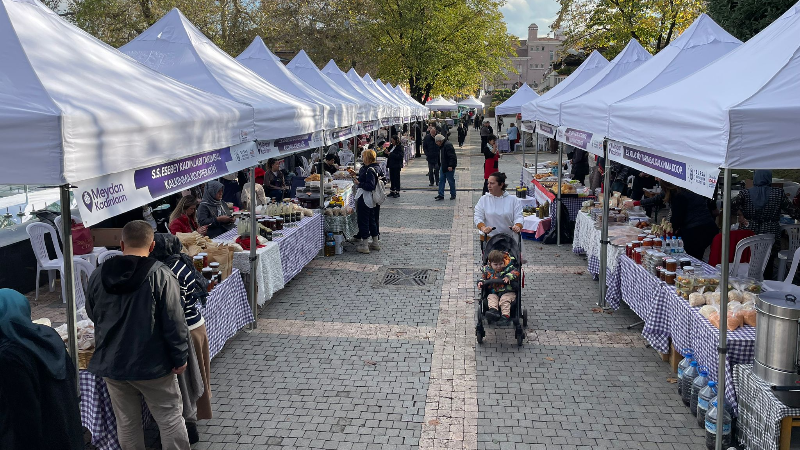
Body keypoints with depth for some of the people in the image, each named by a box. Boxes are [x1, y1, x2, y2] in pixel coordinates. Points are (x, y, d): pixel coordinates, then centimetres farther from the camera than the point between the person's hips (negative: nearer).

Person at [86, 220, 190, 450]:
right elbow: (174, 323, -15)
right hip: (152, 363, -4)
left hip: (111, 363, 5)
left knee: (126, 422, 15)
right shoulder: (160, 275, -16)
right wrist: (180, 358, -5)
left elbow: (92, 315, 15)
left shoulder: (98, 275, -1)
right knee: (170, 418, 8)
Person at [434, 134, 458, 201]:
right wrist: (440, 165, 20)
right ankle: (441, 195, 7)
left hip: (449, 167, -10)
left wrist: (450, 166, -26)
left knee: (451, 181, 2)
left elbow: (452, 156, -23)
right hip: (443, 166, 10)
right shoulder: (442, 146, 13)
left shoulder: (448, 145, -18)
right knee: (441, 180, 6)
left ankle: (453, 195, 13)